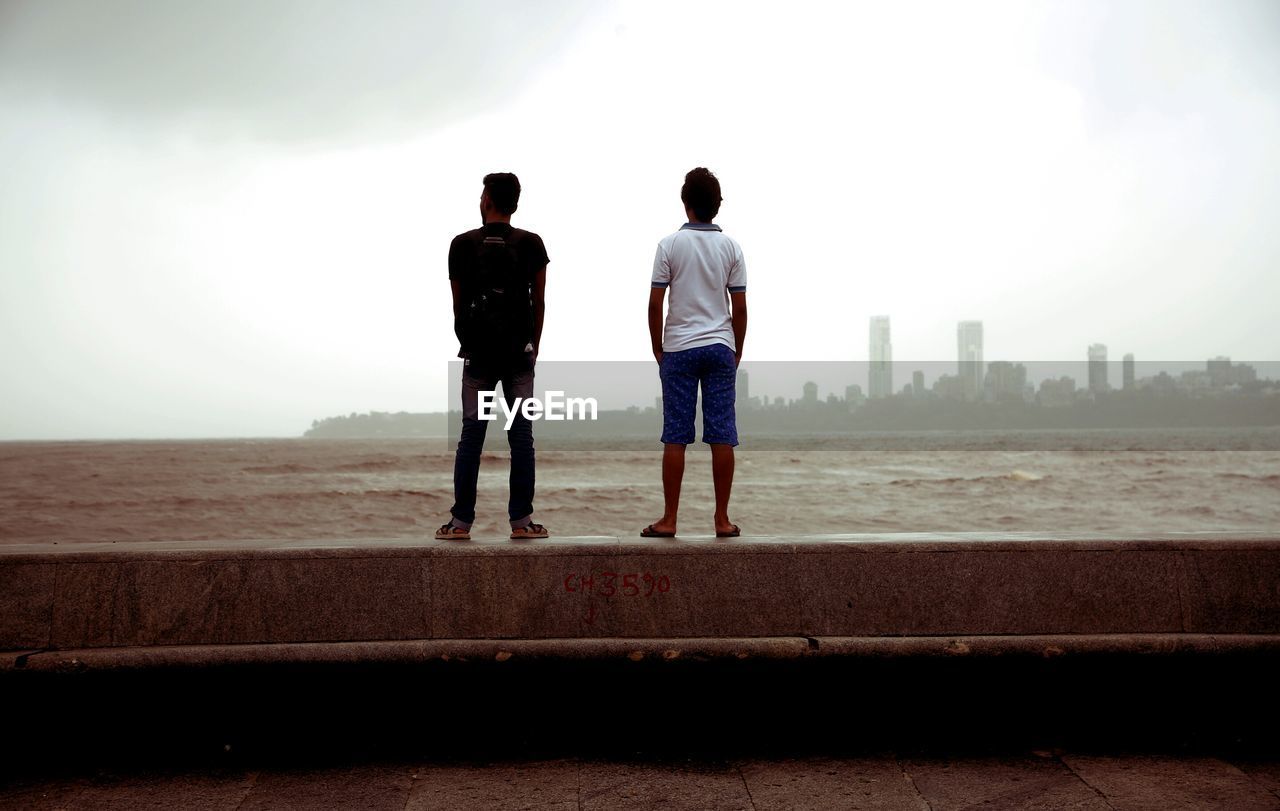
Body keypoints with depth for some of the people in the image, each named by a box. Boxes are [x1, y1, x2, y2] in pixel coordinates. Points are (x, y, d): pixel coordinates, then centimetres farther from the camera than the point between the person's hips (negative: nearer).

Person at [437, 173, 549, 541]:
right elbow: (538, 302, 2)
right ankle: (521, 521, 4)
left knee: (471, 437, 4)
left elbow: (458, 303, 6)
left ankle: (461, 521, 5)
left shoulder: (463, 244, 1)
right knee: (521, 437, 3)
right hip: (519, 353, 0)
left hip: (478, 354, 0)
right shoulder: (532, 244, 1)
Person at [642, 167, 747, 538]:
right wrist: (736, 353, 13)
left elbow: (655, 303, -4)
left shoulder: (671, 244, -2)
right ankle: (722, 519, 6)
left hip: (679, 348, -2)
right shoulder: (731, 247, 4)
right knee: (722, 435, 3)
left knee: (675, 437, 1)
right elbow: (740, 307, 4)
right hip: (720, 347, 2)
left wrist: (658, 350, 7)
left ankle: (669, 519, 4)